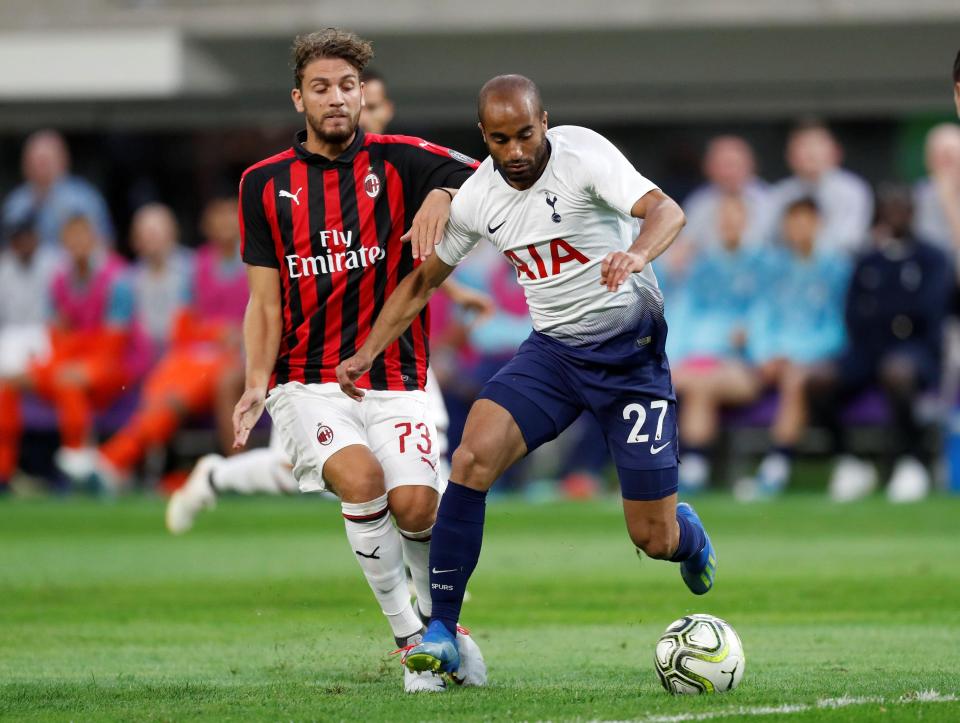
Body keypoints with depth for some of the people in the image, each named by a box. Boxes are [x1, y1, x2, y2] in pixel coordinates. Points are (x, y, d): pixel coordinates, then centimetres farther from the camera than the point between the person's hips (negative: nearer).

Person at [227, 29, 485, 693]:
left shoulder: (397, 161, 2)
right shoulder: (265, 183, 7)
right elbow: (266, 302, 7)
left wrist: (441, 196, -28)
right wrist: (256, 384, -6)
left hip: (394, 379, 0)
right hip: (307, 383, 0)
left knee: (415, 506, -18)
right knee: (360, 474, -27)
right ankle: (411, 640, -13)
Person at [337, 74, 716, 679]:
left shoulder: (583, 154, -18)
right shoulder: (478, 197, -3)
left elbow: (666, 211, -33)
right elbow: (424, 280, 12)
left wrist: (636, 253, -54)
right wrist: (367, 353, 6)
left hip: (631, 352, -4)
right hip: (552, 350, 4)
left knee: (655, 539, -4)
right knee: (474, 457, -22)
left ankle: (688, 532, 38)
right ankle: (440, 632, -15)